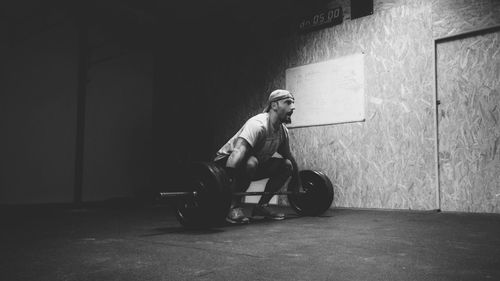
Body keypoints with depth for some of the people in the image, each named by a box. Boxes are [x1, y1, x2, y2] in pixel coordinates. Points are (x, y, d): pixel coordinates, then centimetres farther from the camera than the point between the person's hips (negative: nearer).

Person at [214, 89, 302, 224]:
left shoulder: (283, 131, -2)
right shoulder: (258, 124, -30)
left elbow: (289, 157, 14)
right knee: (250, 162, -40)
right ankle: (233, 207, -21)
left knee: (287, 165, -3)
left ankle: (262, 206, 3)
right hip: (226, 161, -9)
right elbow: (238, 151, -45)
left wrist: (296, 182, 16)